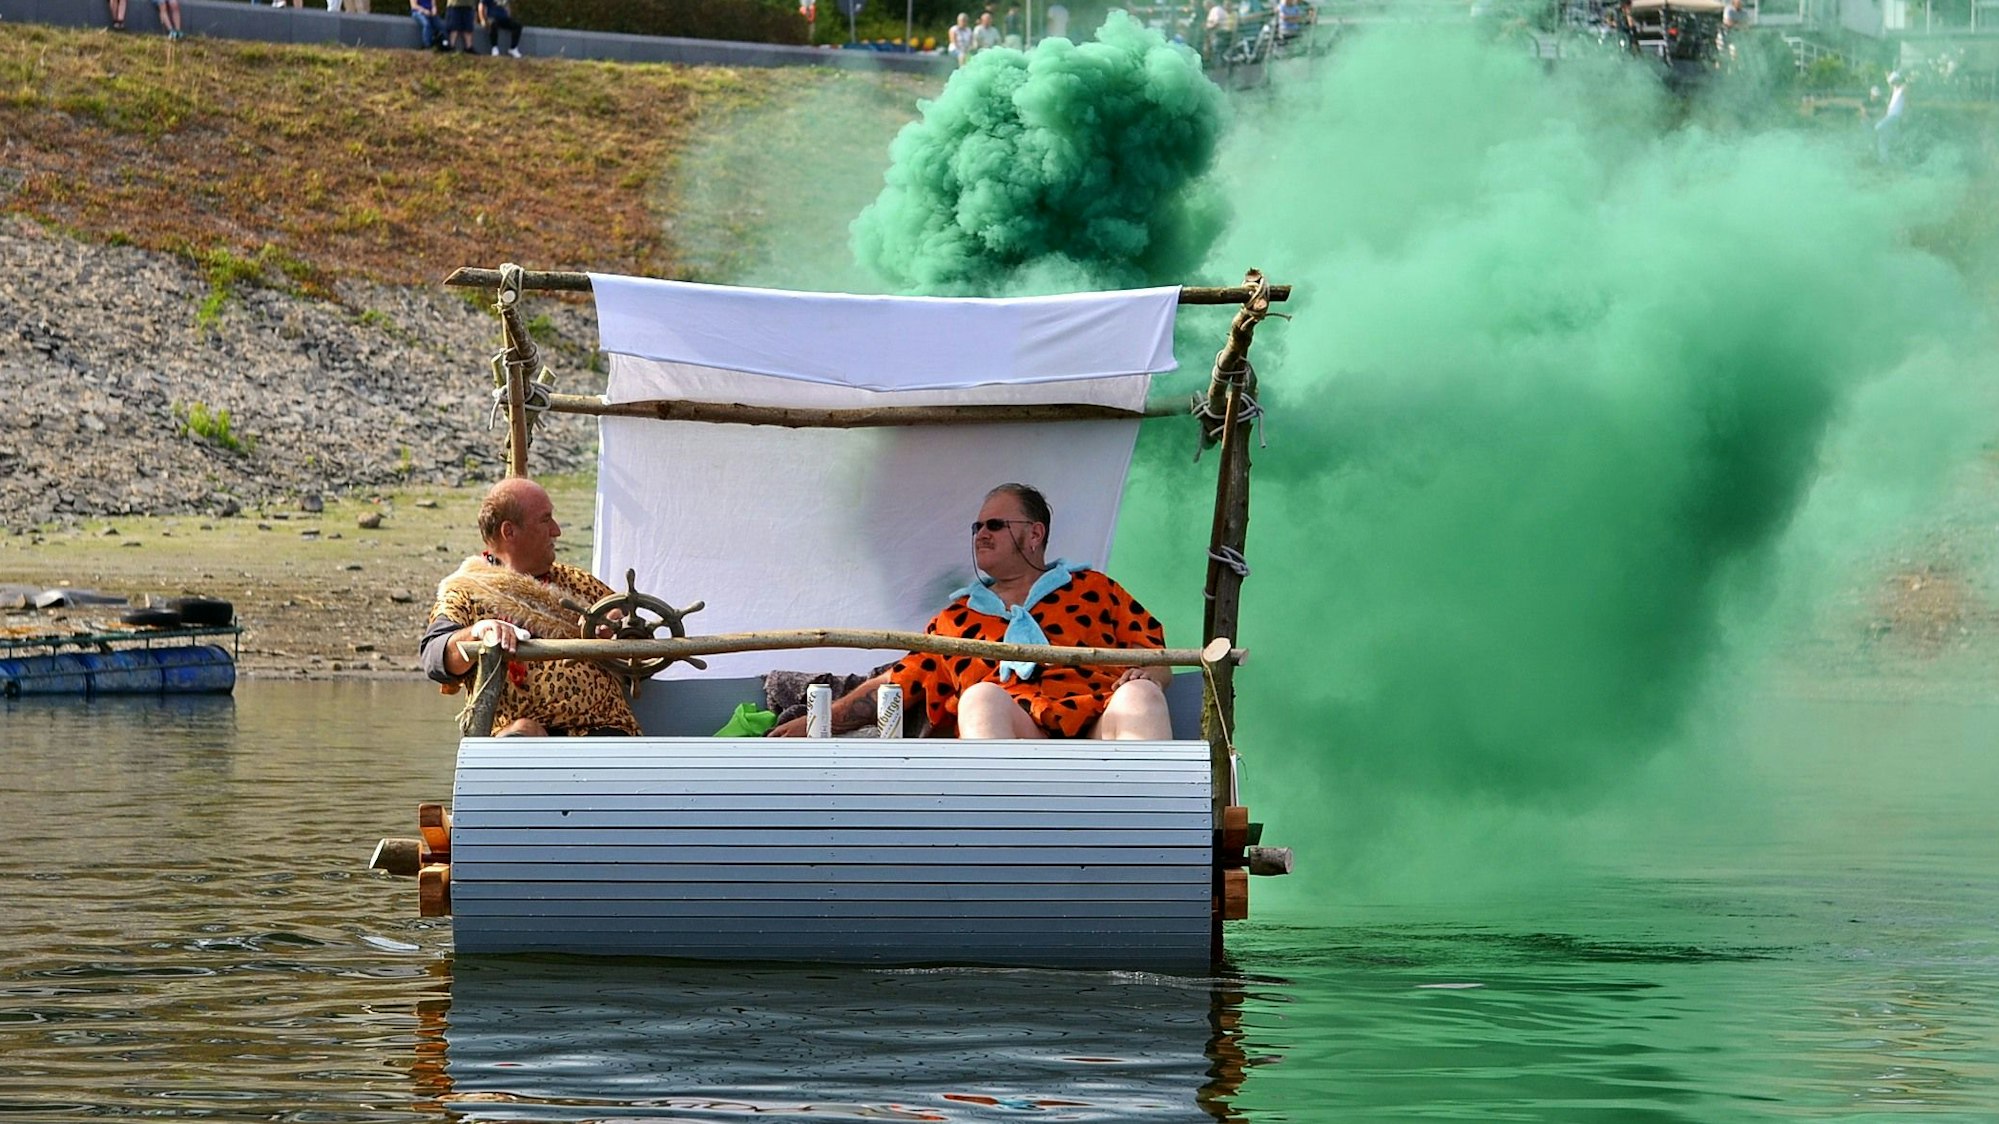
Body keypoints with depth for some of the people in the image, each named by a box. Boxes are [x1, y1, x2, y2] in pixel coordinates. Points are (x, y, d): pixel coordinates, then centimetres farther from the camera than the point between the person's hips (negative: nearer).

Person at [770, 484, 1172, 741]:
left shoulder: (1091, 588, 28)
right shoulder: (957, 619, 34)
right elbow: (895, 685, 30)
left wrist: (1146, 674, -4)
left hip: (1097, 726, -1)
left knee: (1139, 695, -34)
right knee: (982, 694, -33)